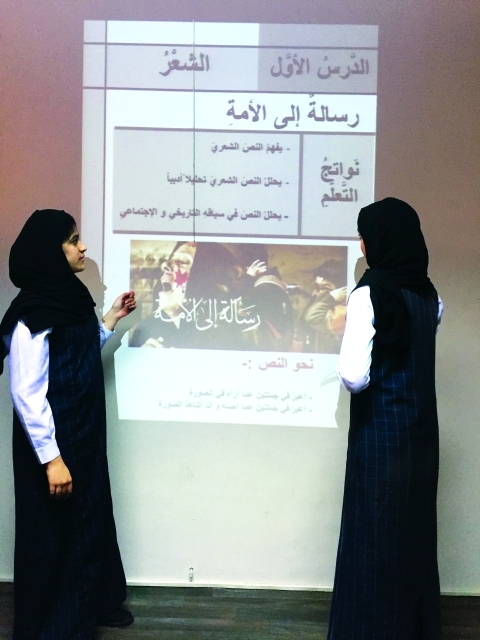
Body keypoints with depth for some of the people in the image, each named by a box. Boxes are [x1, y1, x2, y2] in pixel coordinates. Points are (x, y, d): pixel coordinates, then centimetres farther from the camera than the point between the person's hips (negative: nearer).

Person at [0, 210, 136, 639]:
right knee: (53, 530, 7)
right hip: (53, 443, -9)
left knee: (90, 517, 20)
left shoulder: (70, 297, 5)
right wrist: (50, 457, -23)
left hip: (85, 436, 9)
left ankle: (93, 603, 40)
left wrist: (113, 319, 11)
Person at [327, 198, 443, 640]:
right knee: (415, 529, 17)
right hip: (421, 428, 7)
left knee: (376, 535, 5)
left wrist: (343, 368, -2)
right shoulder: (428, 293, 6)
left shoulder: (370, 294, -16)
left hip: (381, 430, -7)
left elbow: (354, 377, -21)